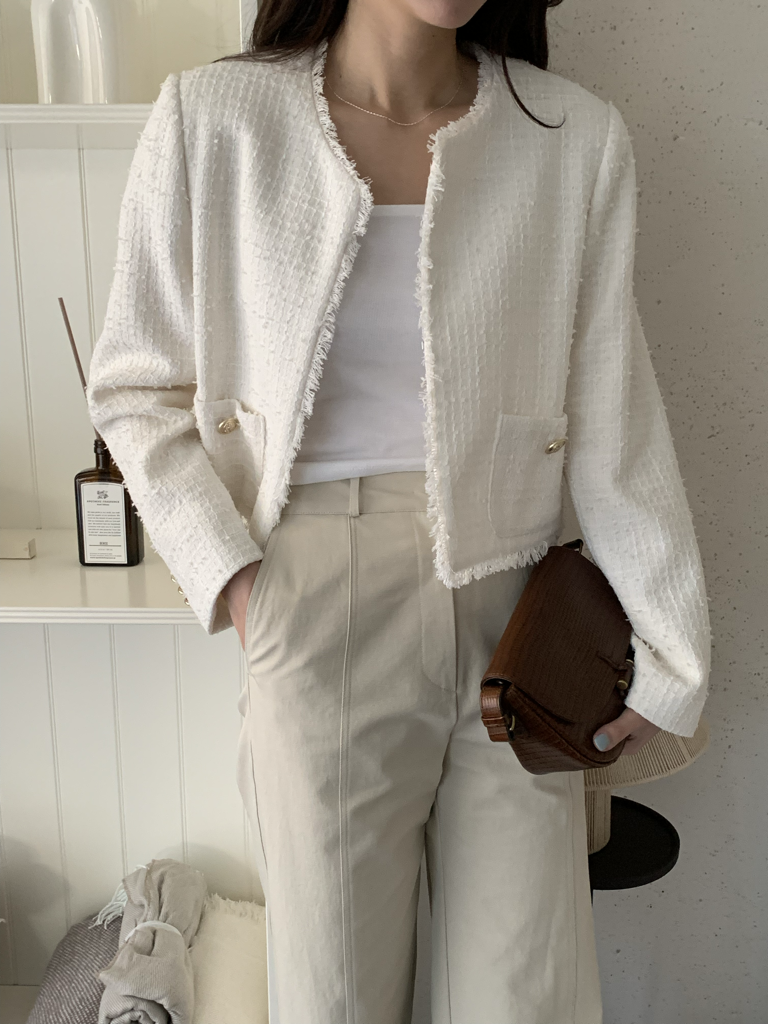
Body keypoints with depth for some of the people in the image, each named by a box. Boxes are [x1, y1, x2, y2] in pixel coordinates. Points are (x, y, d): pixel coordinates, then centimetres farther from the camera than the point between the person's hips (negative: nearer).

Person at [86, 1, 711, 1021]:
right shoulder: (212, 118, -2)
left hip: (513, 628, 2)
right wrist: (228, 572, -7)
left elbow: (615, 421, 2)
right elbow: (133, 387, 5)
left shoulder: (578, 137, 0)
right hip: (318, 622, -1)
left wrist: (674, 657, 4)